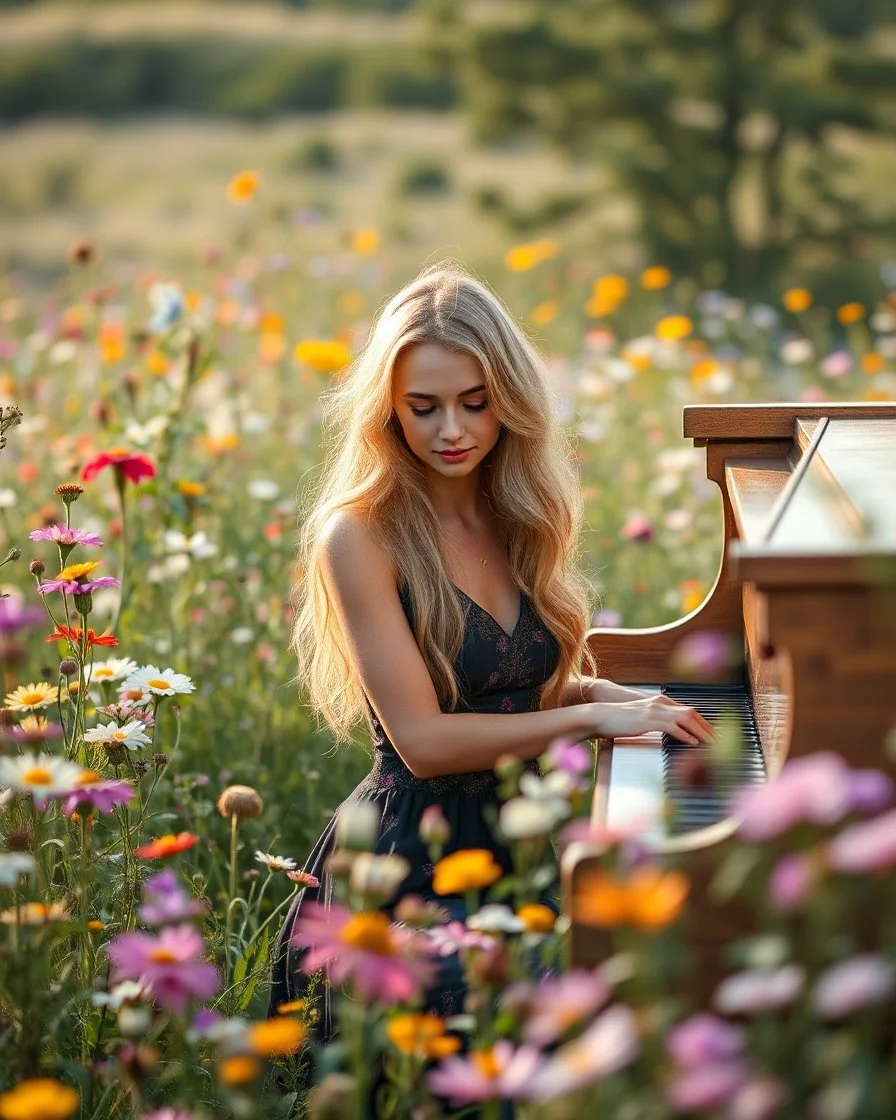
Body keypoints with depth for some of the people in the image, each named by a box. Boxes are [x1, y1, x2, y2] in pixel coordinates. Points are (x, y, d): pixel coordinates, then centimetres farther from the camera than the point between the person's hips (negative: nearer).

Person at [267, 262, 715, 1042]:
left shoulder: (516, 520, 11)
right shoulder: (361, 538, -11)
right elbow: (422, 738, -15)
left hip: (515, 844, 7)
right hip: (407, 871, -7)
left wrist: (596, 690, 3)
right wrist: (589, 717, -16)